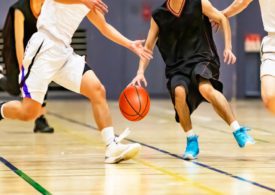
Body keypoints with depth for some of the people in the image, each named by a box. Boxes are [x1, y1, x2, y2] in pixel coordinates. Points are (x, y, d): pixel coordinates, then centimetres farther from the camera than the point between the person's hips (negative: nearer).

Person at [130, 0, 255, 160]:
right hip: (177, 67, 2)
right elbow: (148, 46, 12)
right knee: (179, 92, -31)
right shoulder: (159, 16, 7)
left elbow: (222, 19, 11)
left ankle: (238, 130, -28)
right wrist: (140, 72, 0)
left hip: (202, 58, -2)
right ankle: (192, 140, -13)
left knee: (206, 88, -34)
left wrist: (228, 48, 2)